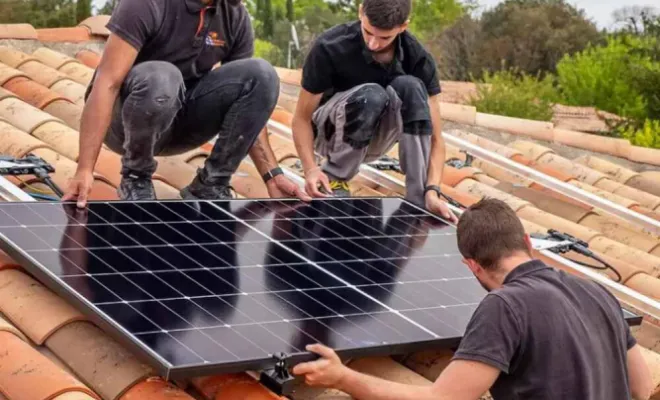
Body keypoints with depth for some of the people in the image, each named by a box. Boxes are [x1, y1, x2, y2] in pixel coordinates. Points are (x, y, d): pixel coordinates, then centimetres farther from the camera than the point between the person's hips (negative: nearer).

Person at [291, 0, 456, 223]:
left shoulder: (418, 60, -19)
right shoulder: (330, 48, -26)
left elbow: (435, 138, -19)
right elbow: (301, 118, -19)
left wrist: (432, 191, -36)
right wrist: (310, 168, -35)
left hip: (373, 137, 3)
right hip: (329, 131, -2)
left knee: (410, 87, -30)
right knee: (371, 95, -36)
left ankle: (420, 200, -26)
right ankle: (333, 177, -13)